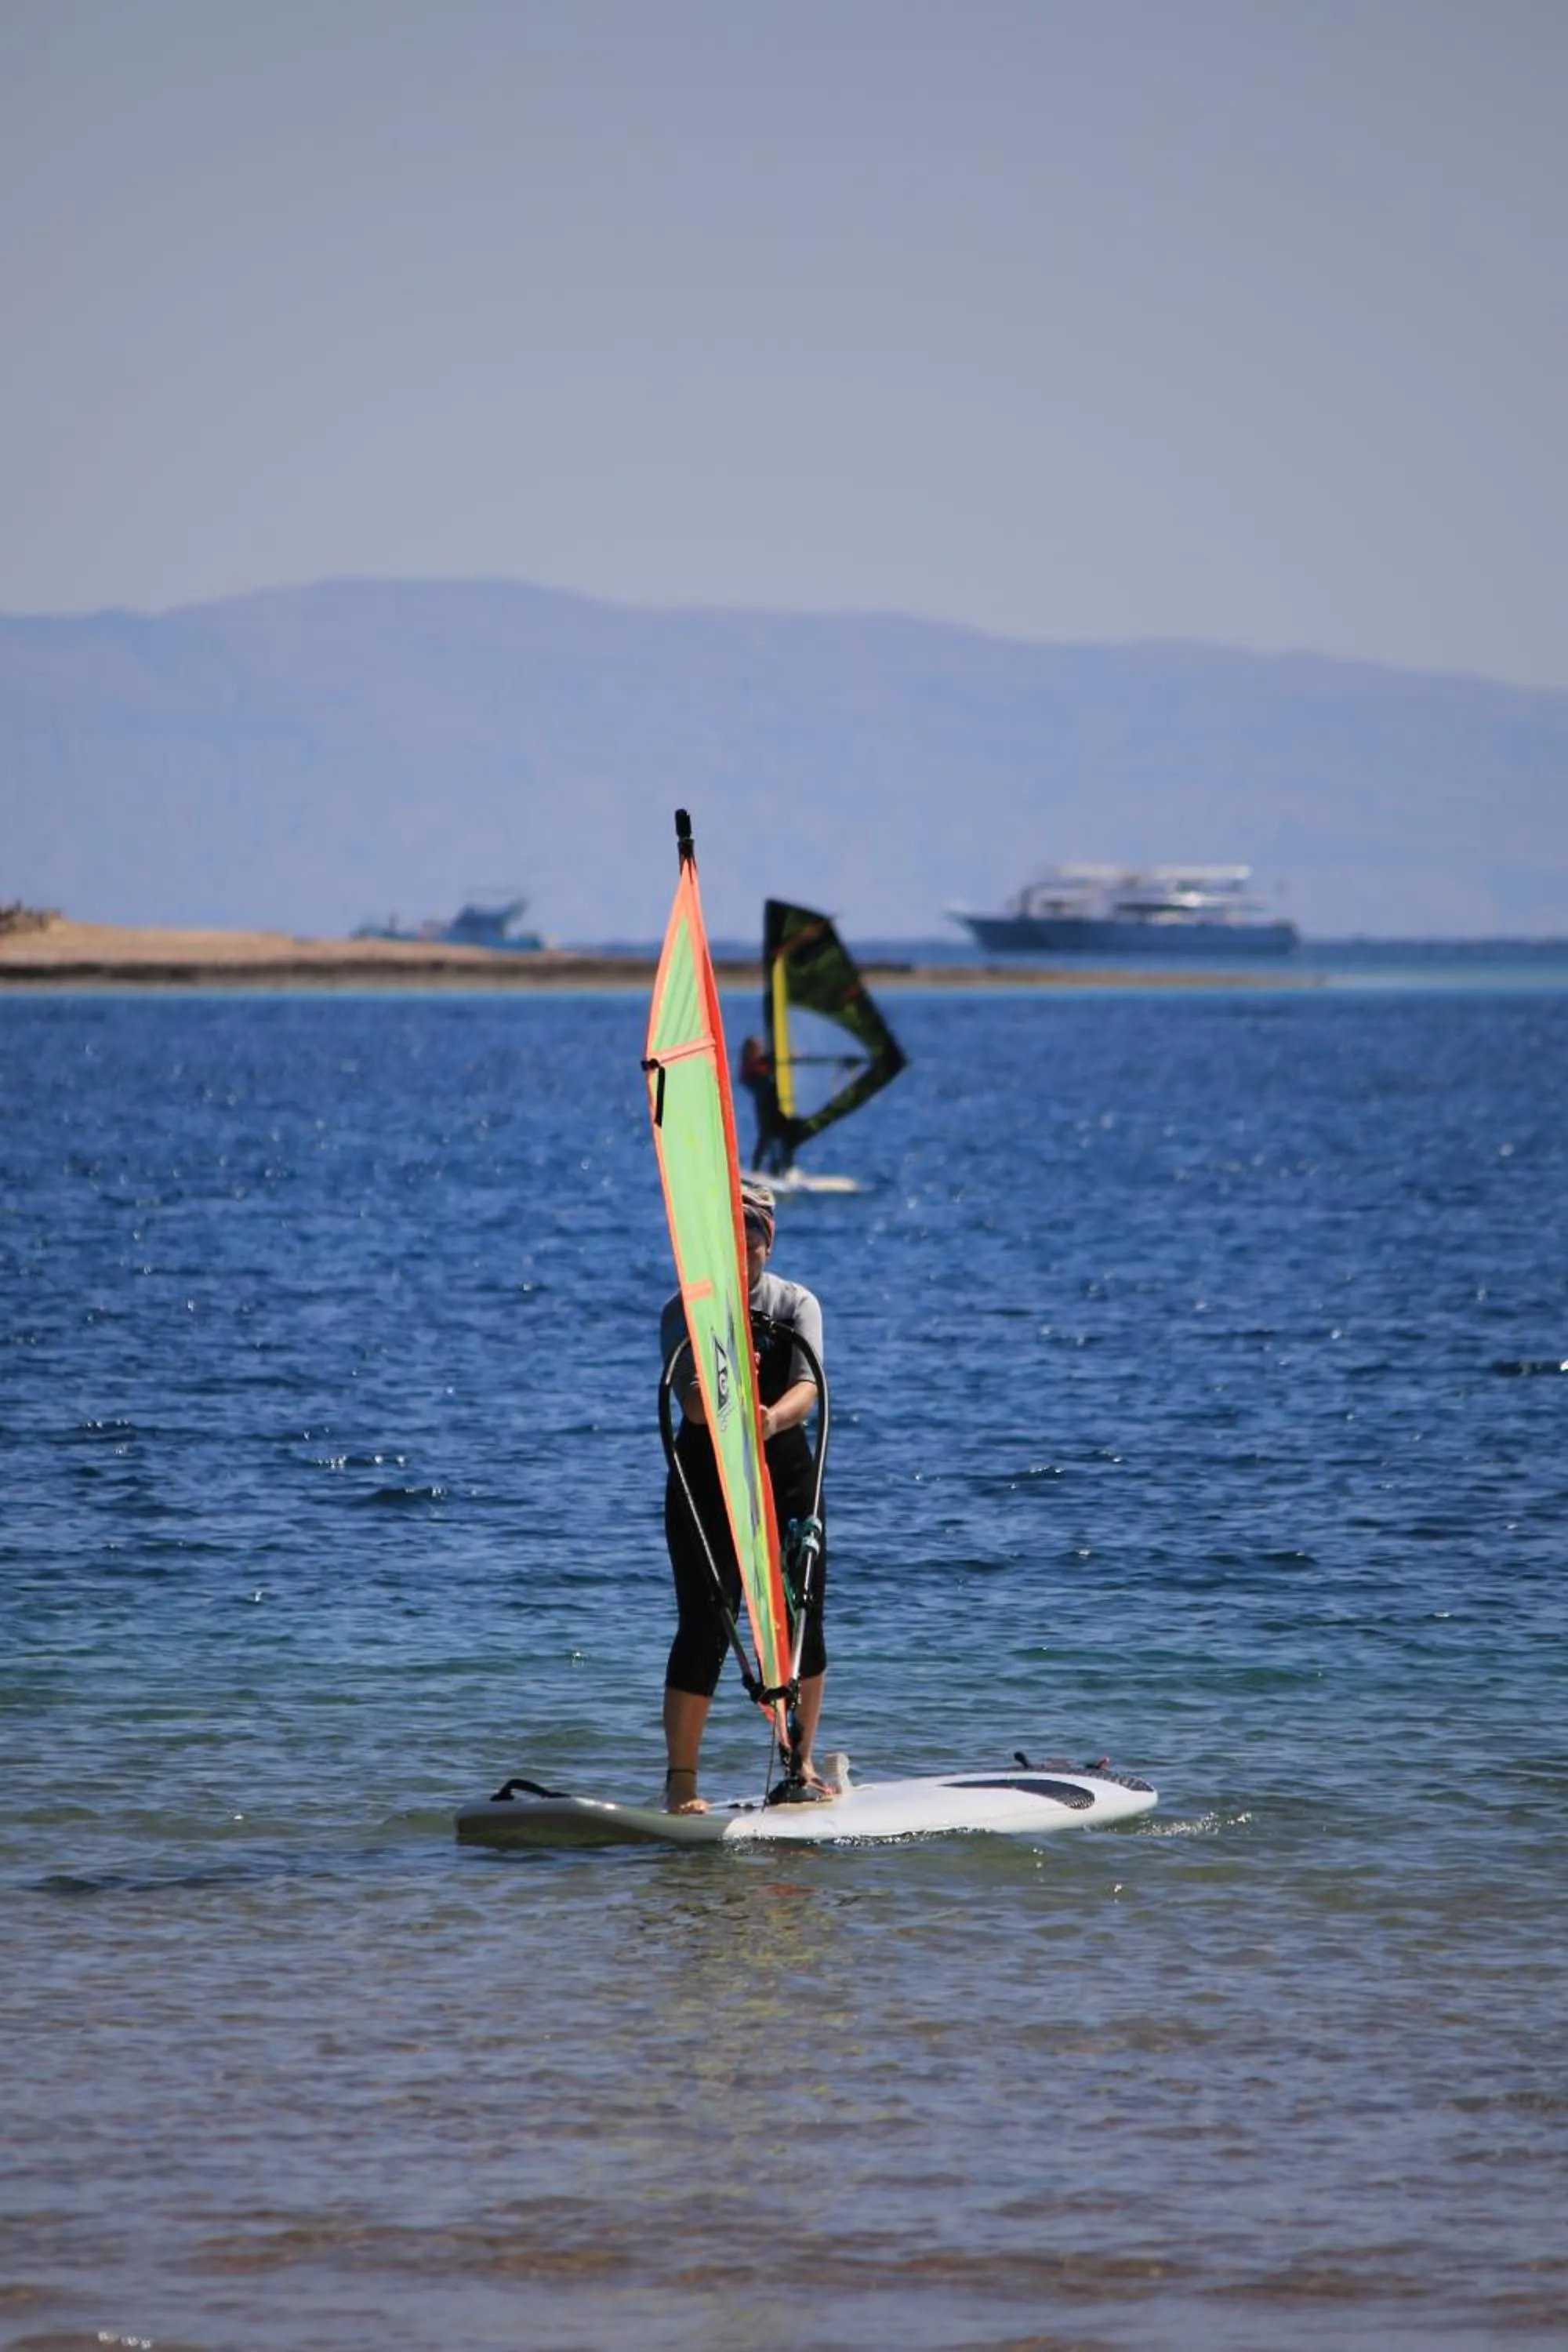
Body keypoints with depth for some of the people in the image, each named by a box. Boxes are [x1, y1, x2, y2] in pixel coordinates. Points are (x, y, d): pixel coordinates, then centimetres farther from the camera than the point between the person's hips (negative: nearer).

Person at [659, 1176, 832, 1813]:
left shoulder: (796, 1305, 2)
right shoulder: (685, 1313, -5)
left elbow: (808, 1388, -15)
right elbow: (693, 1406, -19)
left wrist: (773, 1417, -38)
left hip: (786, 1473, 3)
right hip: (706, 1476, -3)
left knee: (803, 1622, 2)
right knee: (705, 1626, -9)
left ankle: (800, 1764, 18)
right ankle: (681, 1781, -5)